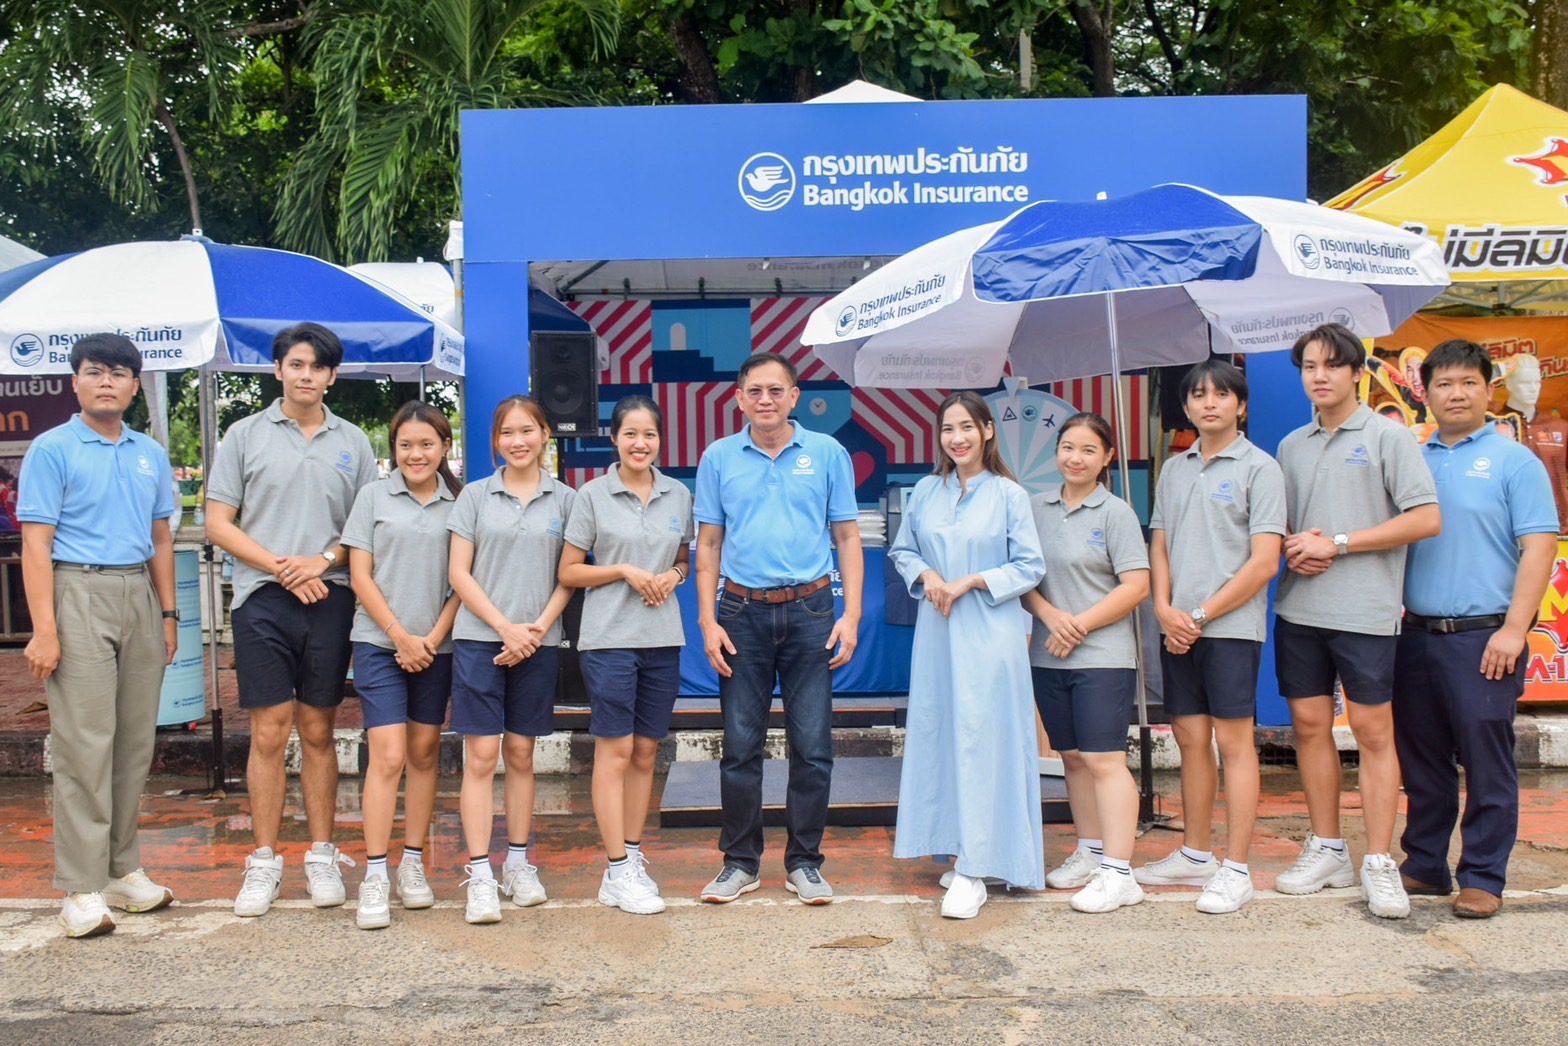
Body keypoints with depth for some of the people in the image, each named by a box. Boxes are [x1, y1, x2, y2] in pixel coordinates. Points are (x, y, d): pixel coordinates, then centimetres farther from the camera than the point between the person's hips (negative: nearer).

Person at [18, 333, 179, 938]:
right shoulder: (52, 450, -3)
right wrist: (44, 629, -15)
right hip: (79, 595, -5)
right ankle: (82, 887, -1)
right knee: (84, 744, -6)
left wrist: (169, 614, 13)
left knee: (135, 741, 8)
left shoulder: (150, 454, 13)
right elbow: (36, 545, -8)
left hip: (140, 596, 5)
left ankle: (121, 868, 19)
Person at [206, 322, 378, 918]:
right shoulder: (245, 435, 6)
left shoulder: (352, 443, 10)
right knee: (269, 733, -1)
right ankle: (264, 863, 9)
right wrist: (281, 568, -9)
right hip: (262, 600, -1)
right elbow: (218, 523, 2)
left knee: (318, 732, 8)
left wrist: (323, 561, -8)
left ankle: (322, 857, 16)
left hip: (330, 600, 2)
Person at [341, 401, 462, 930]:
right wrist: (401, 636, -7)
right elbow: (361, 576, 0)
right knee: (388, 756, -9)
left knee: (424, 753, 9)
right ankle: (375, 875, -4)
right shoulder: (374, 496, 3)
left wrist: (433, 637, -7)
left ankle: (413, 862, 21)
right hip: (380, 642, -2)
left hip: (436, 646, 2)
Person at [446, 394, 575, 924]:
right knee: (481, 756, -4)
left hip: (539, 642, 1)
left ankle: (517, 863, 21)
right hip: (479, 638, -1)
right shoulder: (475, 496, 4)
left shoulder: (564, 499, 7)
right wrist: (506, 627, -8)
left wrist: (539, 627, -8)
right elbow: (459, 573, 1)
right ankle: (480, 876, -1)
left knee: (521, 754, 10)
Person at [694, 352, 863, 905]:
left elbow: (847, 537, 5)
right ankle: (740, 860, 18)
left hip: (810, 611, 0)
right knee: (740, 746, 6)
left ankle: (804, 862, 16)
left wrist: (851, 614, -4)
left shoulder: (828, 454, 4)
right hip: (742, 614, 1)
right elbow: (708, 544, 7)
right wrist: (707, 620, -1)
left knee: (812, 746, 3)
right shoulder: (718, 458, 6)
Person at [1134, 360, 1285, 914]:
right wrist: (1164, 608, -2)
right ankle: (1195, 854, 23)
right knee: (1190, 739, 11)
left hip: (1231, 625, -6)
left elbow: (1263, 562, -9)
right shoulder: (1174, 469, 14)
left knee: (1234, 742, -2)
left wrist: (1201, 615, -10)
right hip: (1177, 629, 6)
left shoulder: (1258, 468, -4)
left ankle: (1236, 869, 3)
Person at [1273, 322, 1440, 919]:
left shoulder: (1386, 436, -1)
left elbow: (1426, 519, -8)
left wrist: (1337, 544, -12)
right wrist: (1293, 547, -2)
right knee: (1309, 724, 8)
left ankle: (1379, 864, 3)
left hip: (1365, 608, -5)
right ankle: (1327, 851, 19)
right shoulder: (1292, 446, 15)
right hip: (1299, 607, 5)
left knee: (1372, 730, -3)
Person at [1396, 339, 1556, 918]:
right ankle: (1424, 865, 23)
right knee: (1421, 759, 12)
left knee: (1486, 762, 0)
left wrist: (1513, 629, -14)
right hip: (1417, 634, 5)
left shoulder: (1513, 461, -1)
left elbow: (1538, 547, -7)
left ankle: (1483, 878, 10)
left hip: (1482, 637, -5)